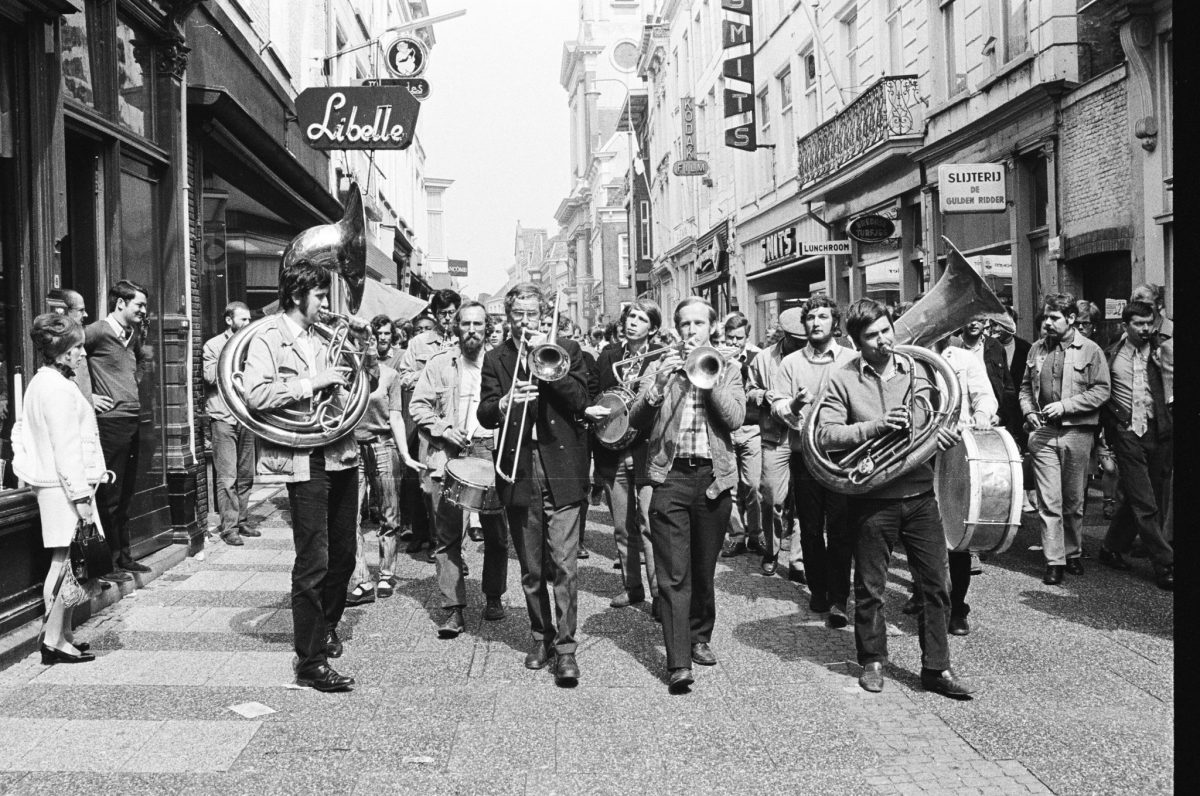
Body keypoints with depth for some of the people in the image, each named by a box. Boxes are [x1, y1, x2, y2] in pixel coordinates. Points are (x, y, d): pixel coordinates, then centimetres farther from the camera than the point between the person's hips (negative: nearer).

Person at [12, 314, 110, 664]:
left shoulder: (40, 382, 15)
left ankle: (62, 635, 19)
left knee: (62, 563, 13)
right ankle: (55, 641, -4)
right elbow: (66, 448, -19)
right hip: (65, 485, -10)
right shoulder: (59, 388, -16)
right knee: (69, 563, -7)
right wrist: (81, 495, -19)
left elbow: (21, 430, 22)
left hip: (51, 484, 10)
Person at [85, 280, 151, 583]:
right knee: (109, 496, -3)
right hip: (111, 421, -8)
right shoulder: (98, 331, -10)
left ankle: (124, 557, 24)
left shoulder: (133, 334, 16)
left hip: (133, 421, 9)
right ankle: (109, 563, 3)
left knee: (125, 494, 15)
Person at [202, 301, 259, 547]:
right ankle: (228, 527, -4)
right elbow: (210, 375, -13)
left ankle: (242, 522, 18)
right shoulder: (213, 345, 1)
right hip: (223, 418, -5)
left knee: (245, 475, 9)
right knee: (227, 477, -8)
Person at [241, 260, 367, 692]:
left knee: (342, 555, 17)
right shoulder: (268, 338, -5)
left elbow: (366, 373, 28)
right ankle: (310, 663, 2)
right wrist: (314, 382, -20)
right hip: (305, 461, -7)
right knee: (314, 562, -6)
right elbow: (256, 396, -20)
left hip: (341, 456, 7)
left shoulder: (323, 335, 15)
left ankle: (327, 626, 40)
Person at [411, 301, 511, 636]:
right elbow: (418, 405, 6)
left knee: (495, 530, 5)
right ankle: (454, 609, -1)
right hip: (447, 454, -1)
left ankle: (494, 597, 23)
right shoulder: (439, 364, 8)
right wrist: (444, 429, -7)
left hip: (490, 450, 1)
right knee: (447, 533, -4)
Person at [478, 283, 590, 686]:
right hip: (518, 471, 2)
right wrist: (505, 402, -22)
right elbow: (483, 414, 0)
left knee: (563, 566, -7)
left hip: (562, 471, -2)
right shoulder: (496, 358, 11)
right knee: (531, 569, 9)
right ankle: (542, 637, 23)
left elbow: (580, 401, -4)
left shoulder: (567, 350, 9)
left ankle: (566, 647, -2)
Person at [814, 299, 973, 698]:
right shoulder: (843, 379, -3)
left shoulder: (917, 369, 7)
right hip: (871, 498, -3)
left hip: (919, 493, 3)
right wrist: (875, 426, -22)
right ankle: (873, 661, 27)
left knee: (935, 585, 4)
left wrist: (946, 433, -10)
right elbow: (825, 435, -12)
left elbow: (942, 422, 14)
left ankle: (937, 667, 16)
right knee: (870, 588, 9)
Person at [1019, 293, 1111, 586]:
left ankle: (1073, 553, 28)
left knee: (1074, 500, 11)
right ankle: (1054, 562, 1)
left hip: (1077, 433, -2)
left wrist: (1065, 405, -15)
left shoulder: (1090, 350, -2)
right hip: (1043, 432, 2)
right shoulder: (1036, 349, 9)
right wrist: (1029, 411, -1)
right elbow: (1026, 386, 17)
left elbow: (1101, 390, -7)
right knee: (1049, 501, -3)